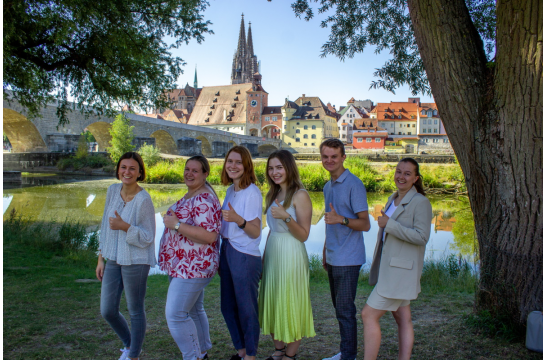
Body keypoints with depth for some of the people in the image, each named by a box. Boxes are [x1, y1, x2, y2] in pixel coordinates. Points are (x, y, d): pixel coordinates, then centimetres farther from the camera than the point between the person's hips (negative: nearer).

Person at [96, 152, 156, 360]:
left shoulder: (143, 200, -17)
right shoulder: (112, 191, 2)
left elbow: (147, 237, -14)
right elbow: (105, 226, 10)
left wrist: (125, 226, -29)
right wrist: (101, 257, 12)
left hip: (135, 262, -6)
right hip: (113, 260, 7)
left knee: (135, 311, 9)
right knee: (107, 311, 13)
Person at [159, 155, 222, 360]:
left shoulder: (204, 199, -20)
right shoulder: (190, 195, 13)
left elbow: (209, 236, -30)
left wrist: (176, 224, -26)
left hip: (193, 267, -11)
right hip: (188, 266, 11)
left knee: (176, 314, -7)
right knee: (193, 311, 19)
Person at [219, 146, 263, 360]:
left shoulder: (252, 192, -14)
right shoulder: (230, 190, 9)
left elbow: (255, 232, -18)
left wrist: (238, 220, -35)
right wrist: (221, 256, 17)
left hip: (245, 256, -8)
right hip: (226, 252, 8)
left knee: (246, 309, 5)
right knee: (228, 307, 17)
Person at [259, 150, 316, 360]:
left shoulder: (300, 195, -12)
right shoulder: (272, 195, 10)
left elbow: (303, 235, -13)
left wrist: (286, 217, -27)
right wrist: (264, 256, 15)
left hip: (291, 256, -7)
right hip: (272, 253, 7)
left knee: (290, 304, 2)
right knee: (273, 302, 14)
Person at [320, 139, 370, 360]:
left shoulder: (354, 185, -13)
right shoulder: (327, 187, 14)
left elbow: (365, 224, -16)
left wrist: (341, 219, -33)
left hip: (347, 259, -8)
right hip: (333, 258, 9)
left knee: (345, 310, -2)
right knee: (339, 308, 16)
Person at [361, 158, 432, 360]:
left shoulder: (420, 202, -12)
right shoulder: (393, 199, 13)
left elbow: (421, 237, -20)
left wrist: (389, 224, -20)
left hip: (401, 270, -8)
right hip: (388, 268, 8)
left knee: (369, 315, -8)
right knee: (403, 320, 13)